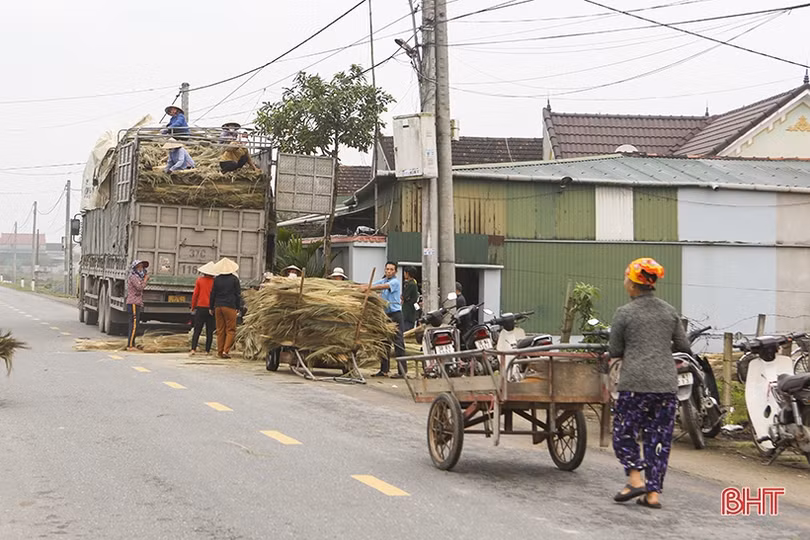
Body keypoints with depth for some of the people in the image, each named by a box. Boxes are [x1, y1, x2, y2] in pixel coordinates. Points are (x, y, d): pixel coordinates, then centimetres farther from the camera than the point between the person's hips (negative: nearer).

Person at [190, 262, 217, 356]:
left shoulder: (200, 280, 0)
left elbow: (195, 294, 1)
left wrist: (193, 307, 9)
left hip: (200, 308, 0)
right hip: (211, 309, 0)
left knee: (197, 330, 2)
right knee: (209, 331, 6)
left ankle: (193, 349, -9)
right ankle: (207, 350, 5)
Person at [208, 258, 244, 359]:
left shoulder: (217, 279, 6)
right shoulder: (234, 279, -2)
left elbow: (213, 294, 9)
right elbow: (238, 294, -1)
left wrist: (211, 307, 16)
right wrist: (238, 308, 5)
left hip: (218, 306, 3)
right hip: (230, 307, -3)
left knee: (220, 330, 9)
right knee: (230, 330, 1)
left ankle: (220, 351, 8)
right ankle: (226, 350, -12)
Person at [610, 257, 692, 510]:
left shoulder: (624, 313, -4)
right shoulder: (669, 311, 8)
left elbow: (615, 351, 1)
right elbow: (684, 346, 13)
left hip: (635, 383, -4)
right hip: (666, 384, 4)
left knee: (624, 432, 10)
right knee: (659, 438, 9)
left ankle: (636, 478, -4)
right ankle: (653, 492, 8)